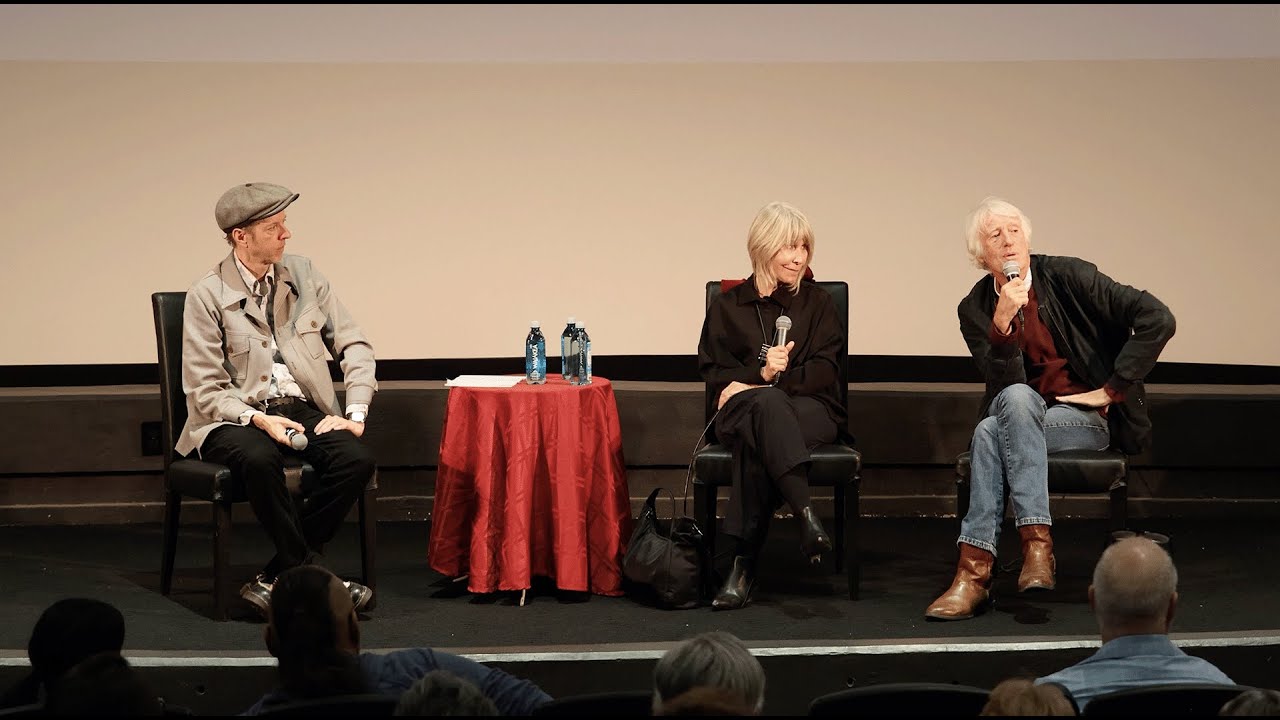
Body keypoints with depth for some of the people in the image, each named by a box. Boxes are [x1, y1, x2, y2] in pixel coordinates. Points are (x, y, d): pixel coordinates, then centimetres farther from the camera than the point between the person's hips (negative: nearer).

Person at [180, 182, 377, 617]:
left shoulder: (303, 275, 7)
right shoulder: (208, 295, -5)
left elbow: (354, 345, 10)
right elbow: (204, 390, -7)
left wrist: (356, 413, -5)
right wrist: (259, 420, -23)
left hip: (303, 408, 4)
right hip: (237, 416, -4)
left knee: (357, 460, -26)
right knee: (259, 459, -39)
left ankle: (278, 577, -17)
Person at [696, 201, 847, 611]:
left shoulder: (819, 304, 17)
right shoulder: (728, 307, 18)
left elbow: (825, 370, 4)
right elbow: (712, 372, 10)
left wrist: (753, 384, -9)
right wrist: (762, 374, -11)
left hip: (812, 410, 0)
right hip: (741, 411, 0)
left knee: (758, 441, -38)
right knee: (768, 402, -41)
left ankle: (744, 565, -47)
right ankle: (807, 517, -59)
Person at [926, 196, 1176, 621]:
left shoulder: (1068, 277, -6)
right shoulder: (975, 310, 2)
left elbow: (1157, 319, -12)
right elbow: (1006, 386, -10)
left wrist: (1111, 390, -11)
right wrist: (1003, 322, -24)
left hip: (1088, 420, -3)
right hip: (1021, 416, 3)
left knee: (992, 433, -31)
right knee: (1016, 398, -34)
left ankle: (974, 570, -36)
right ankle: (1036, 544, -39)